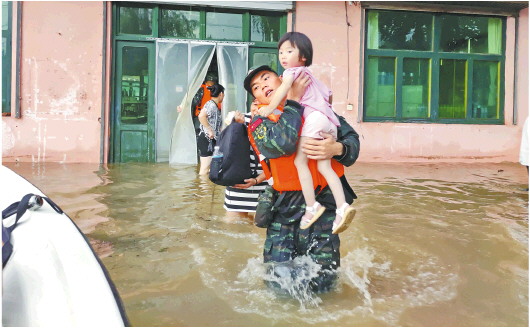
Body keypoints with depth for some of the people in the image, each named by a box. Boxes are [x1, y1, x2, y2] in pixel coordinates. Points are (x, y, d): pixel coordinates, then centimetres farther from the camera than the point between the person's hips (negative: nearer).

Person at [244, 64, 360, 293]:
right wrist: (294, 100, -11)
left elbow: (352, 137, 6)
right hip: (286, 207, 0)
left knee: (320, 282, -1)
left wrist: (338, 149, -17)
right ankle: (295, 254, 29)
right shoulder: (259, 122, 3)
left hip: (323, 203, 1)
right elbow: (283, 144, -19)